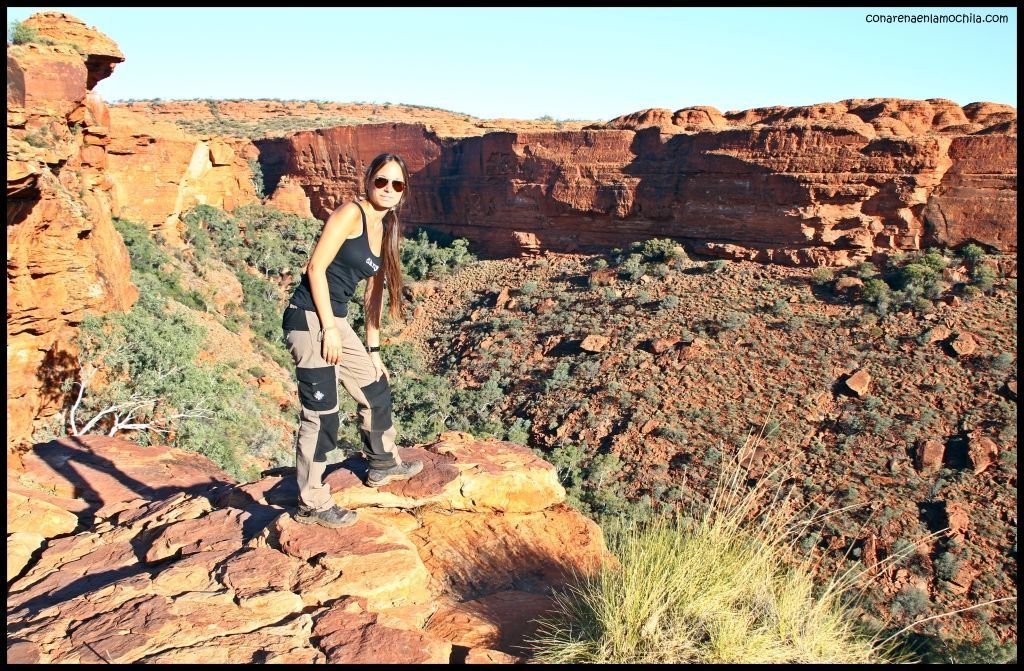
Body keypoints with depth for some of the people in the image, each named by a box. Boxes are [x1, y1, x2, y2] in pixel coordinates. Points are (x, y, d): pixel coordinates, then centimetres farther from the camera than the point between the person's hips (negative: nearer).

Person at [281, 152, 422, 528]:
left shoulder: (384, 231, 15)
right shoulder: (350, 213, -10)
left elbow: (373, 293, 20)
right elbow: (316, 267, -17)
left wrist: (373, 351, 21)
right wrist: (329, 329, -18)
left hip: (335, 321, 9)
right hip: (310, 318, -9)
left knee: (375, 388, 21)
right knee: (321, 414, -5)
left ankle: (383, 464, 43)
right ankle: (312, 505, 9)